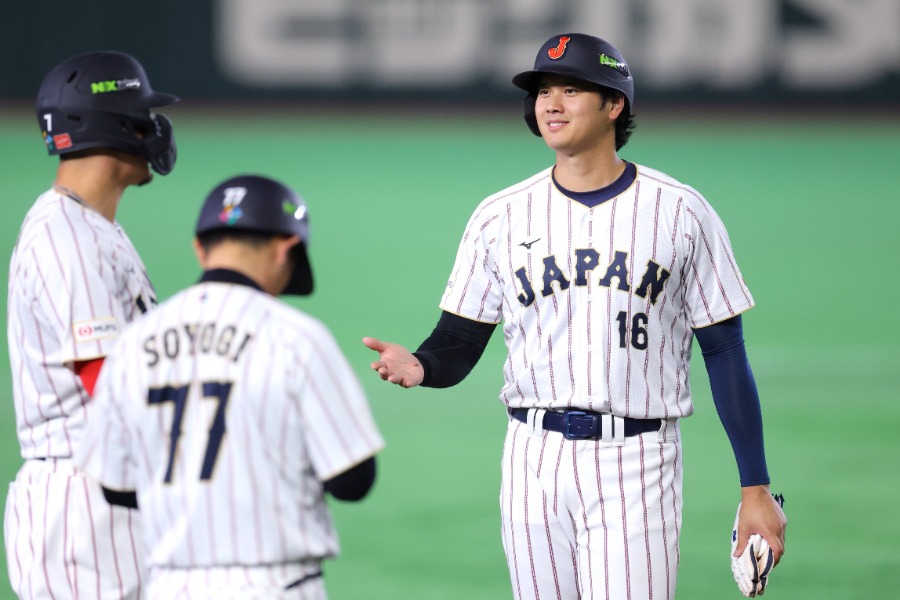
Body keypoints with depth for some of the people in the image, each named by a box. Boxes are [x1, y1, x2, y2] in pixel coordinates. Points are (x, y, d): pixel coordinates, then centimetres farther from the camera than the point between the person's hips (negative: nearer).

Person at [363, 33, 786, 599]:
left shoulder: (681, 212, 0)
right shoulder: (500, 216, 6)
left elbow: (724, 351, 1)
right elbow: (458, 344, 6)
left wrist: (756, 488, -3)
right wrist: (419, 366, -20)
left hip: (637, 467, -3)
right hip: (535, 461, 3)